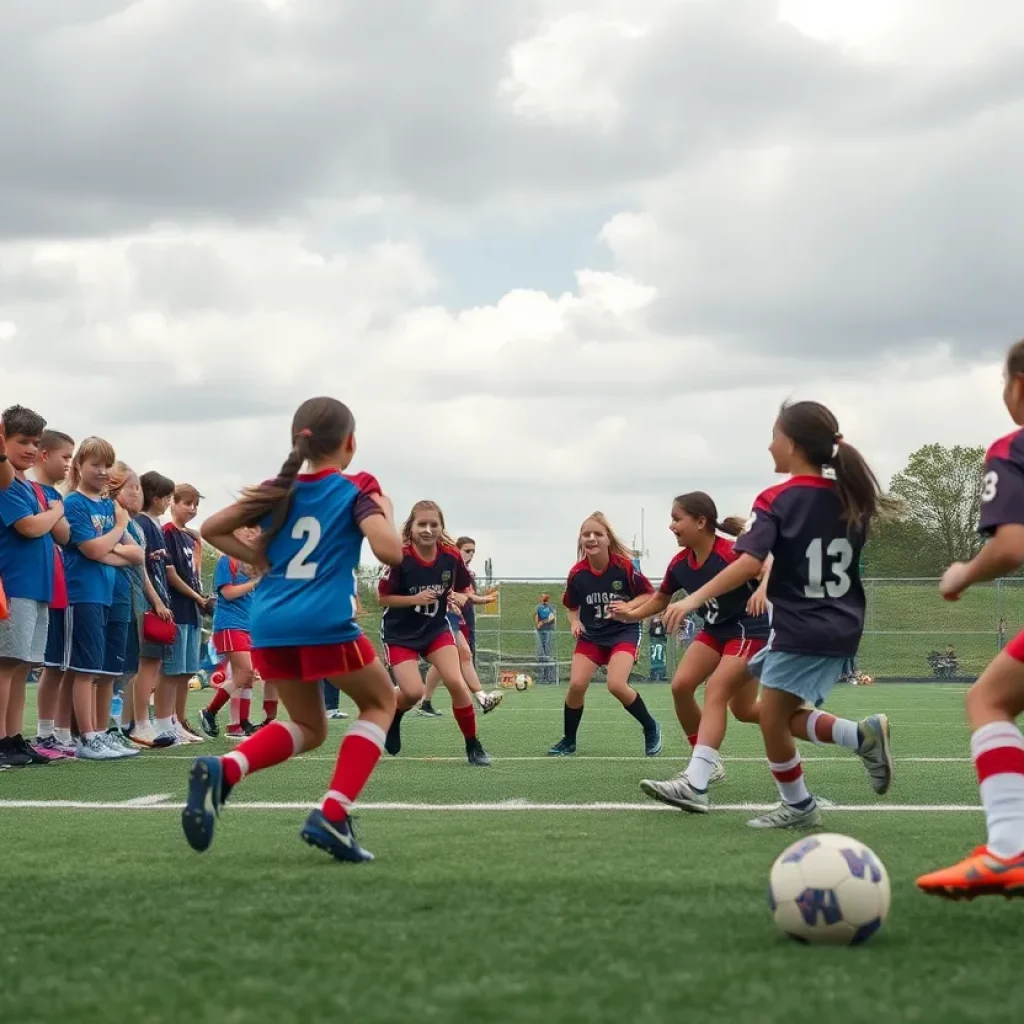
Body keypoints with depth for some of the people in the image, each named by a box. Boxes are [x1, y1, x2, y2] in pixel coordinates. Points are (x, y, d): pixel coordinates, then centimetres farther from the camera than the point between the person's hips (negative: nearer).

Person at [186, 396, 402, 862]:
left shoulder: (280, 490, 15)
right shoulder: (356, 491, 2)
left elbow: (211, 529, 15)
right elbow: (390, 552, -12)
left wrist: (260, 561, 17)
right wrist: (385, 512, 7)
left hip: (270, 626, 5)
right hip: (325, 624, -5)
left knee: (309, 726, 24)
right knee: (379, 702, 20)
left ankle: (223, 770, -6)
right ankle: (331, 815, -1)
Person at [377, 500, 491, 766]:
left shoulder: (451, 556, -11)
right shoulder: (401, 558, -22)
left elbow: (464, 588, 6)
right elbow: (382, 597, -14)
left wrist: (461, 597, -17)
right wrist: (415, 599, -27)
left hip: (436, 627, 3)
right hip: (400, 633, -3)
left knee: (456, 683, -13)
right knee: (413, 692, -15)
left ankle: (473, 746, 3)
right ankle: (391, 716, 23)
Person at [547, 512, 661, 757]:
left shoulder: (624, 567, -18)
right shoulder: (577, 574, -10)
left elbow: (648, 594, -6)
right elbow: (572, 607, 8)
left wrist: (628, 607, -23)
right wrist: (575, 623, -12)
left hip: (624, 631, -3)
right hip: (591, 634, 3)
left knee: (617, 685, -22)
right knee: (576, 684, -12)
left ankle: (651, 729, 3)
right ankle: (568, 741, 9)